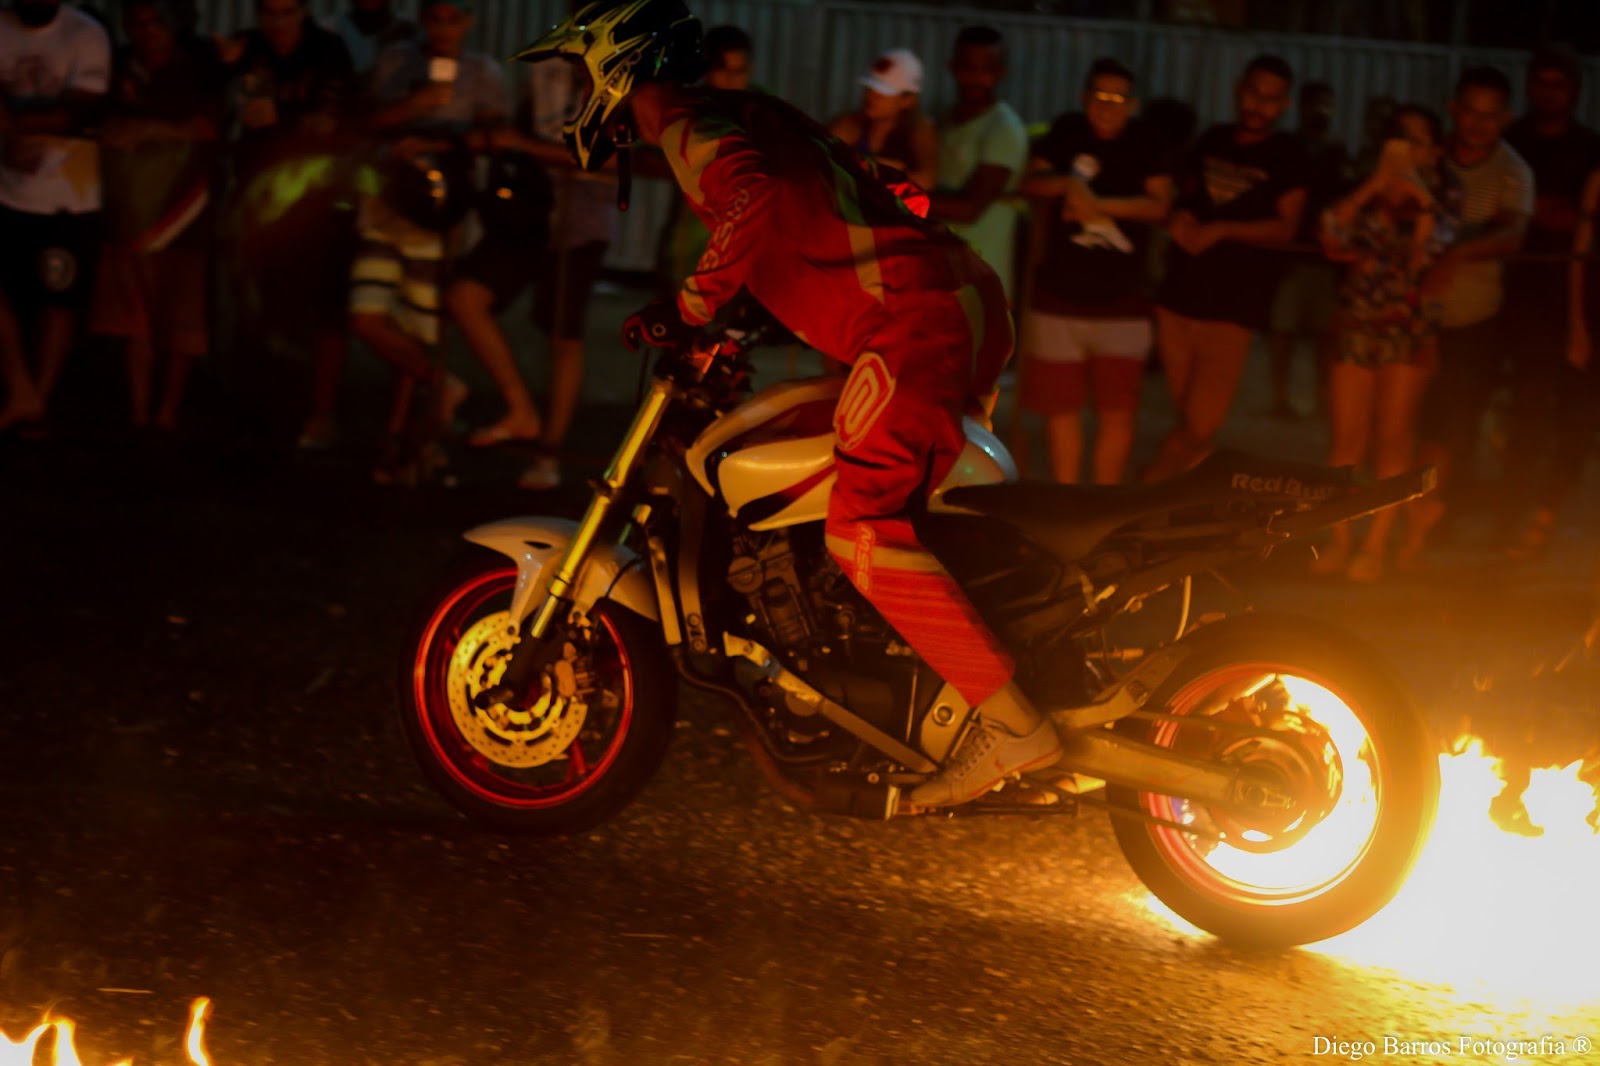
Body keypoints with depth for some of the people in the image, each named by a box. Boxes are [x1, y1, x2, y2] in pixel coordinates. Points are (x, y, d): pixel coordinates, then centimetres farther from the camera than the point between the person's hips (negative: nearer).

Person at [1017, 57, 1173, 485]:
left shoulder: (1146, 144, 0)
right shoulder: (1067, 132, 5)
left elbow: (1159, 205, -8)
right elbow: (1031, 183, -1)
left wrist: (1101, 205, -18)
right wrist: (1067, 184, -20)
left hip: (1121, 302, -1)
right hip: (1058, 296, 1)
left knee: (1117, 412, -7)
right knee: (1060, 406, 6)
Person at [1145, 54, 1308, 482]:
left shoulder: (1286, 155, -1)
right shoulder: (1212, 141, 13)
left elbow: (1285, 227, -9)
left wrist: (1219, 231, -18)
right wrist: (1179, 219, -1)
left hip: (1233, 306, -4)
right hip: (1179, 291, 5)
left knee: (1198, 426, -10)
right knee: (1189, 418, 7)